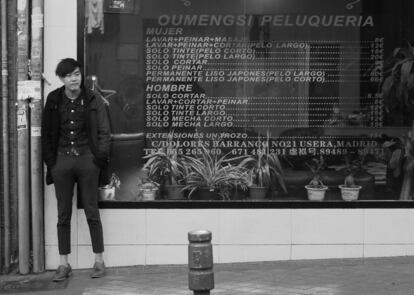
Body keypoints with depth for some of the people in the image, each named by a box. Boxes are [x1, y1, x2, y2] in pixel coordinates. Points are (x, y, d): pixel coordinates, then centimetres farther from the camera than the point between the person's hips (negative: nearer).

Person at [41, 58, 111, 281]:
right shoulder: (53, 101, 4)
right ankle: (64, 264, 12)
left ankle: (99, 261, 11)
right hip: (62, 160, 2)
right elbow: (46, 133, 7)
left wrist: (100, 158, -9)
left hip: (86, 159, -2)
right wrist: (50, 161, 0)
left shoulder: (93, 101, 0)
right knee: (63, 215, 6)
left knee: (92, 213, 3)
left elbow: (104, 132, 1)